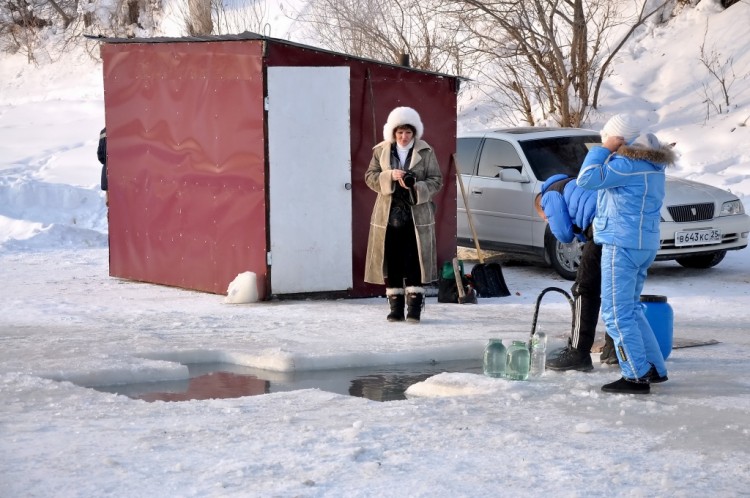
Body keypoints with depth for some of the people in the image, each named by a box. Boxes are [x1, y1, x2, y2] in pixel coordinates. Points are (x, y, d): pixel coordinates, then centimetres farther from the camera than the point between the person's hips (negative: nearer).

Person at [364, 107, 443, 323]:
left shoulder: (426, 152, 1)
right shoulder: (381, 150, 6)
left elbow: (437, 180, 1)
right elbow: (370, 177, 4)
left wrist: (417, 187, -18)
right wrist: (390, 176, -15)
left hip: (417, 216, -2)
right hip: (388, 216, 2)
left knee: (415, 263, -4)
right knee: (391, 263, 3)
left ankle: (414, 309, 0)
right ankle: (395, 308, 10)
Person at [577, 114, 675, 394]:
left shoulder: (628, 164, -16)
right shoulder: (652, 164, 14)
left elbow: (587, 179, -18)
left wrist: (604, 149, -9)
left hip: (622, 244, -10)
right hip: (646, 244, 10)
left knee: (617, 313, -6)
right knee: (631, 309, 19)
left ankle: (637, 376, -7)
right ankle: (655, 369, 21)